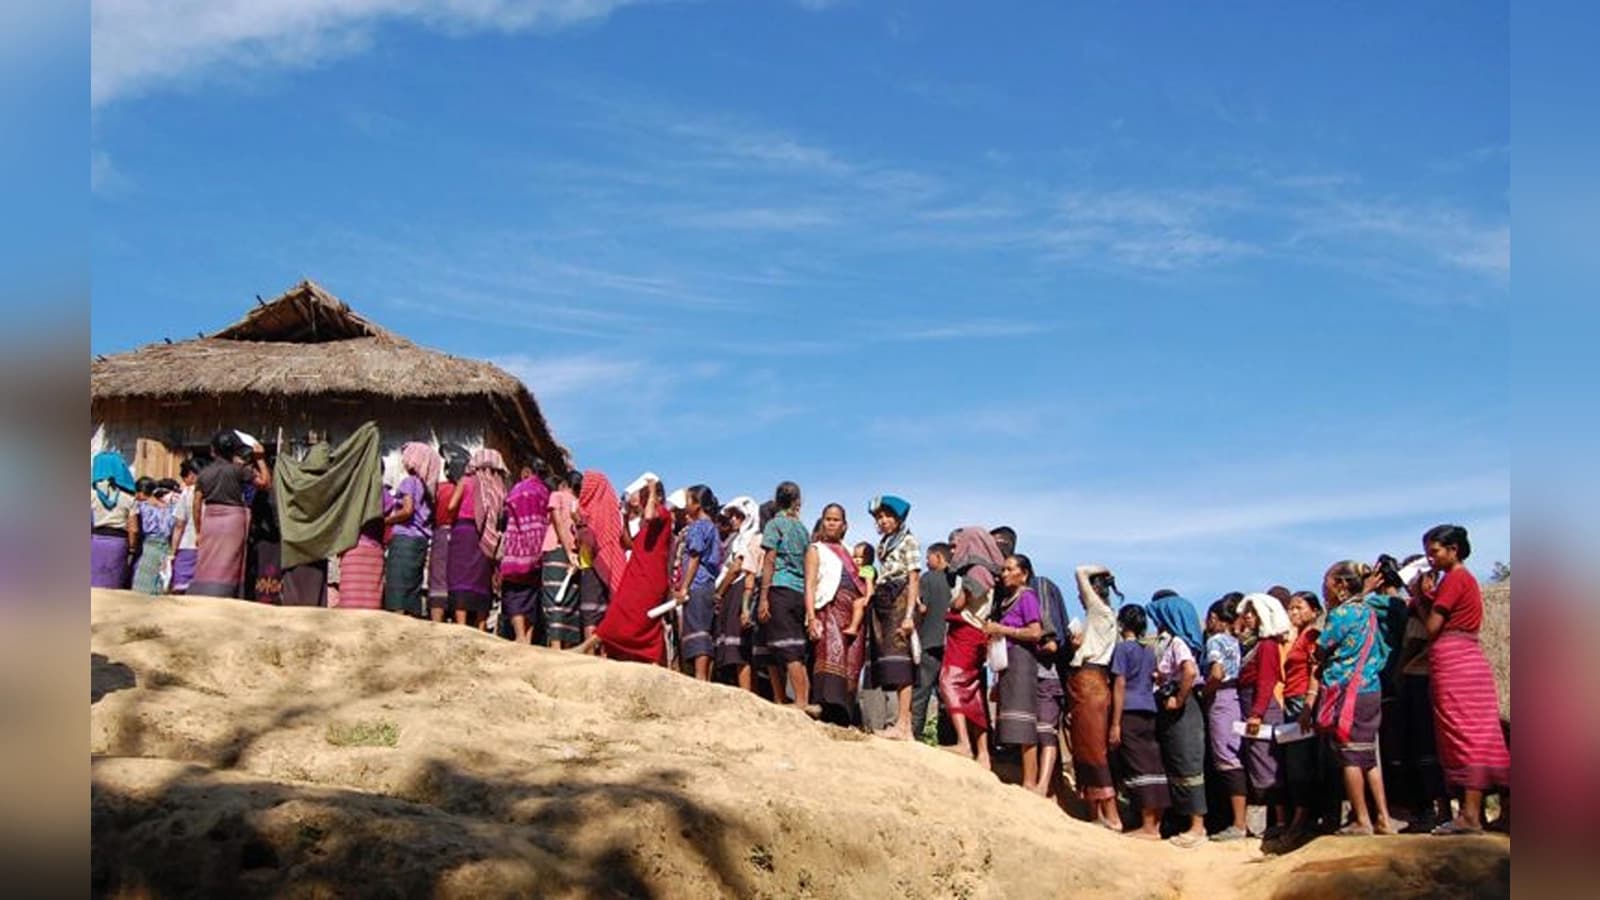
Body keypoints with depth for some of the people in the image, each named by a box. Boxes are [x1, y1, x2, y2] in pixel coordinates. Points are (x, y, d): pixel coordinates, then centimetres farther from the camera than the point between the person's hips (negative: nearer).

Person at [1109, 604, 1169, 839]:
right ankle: (1156, 824, 7)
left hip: (1130, 714, -6)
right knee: (1153, 766, 5)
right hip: (1150, 714, 6)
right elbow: (1154, 681, 18)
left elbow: (1120, 685, -8)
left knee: (1138, 768, -6)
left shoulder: (1123, 648, -4)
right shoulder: (1150, 651, 15)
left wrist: (1115, 724, -9)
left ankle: (1148, 826, -8)